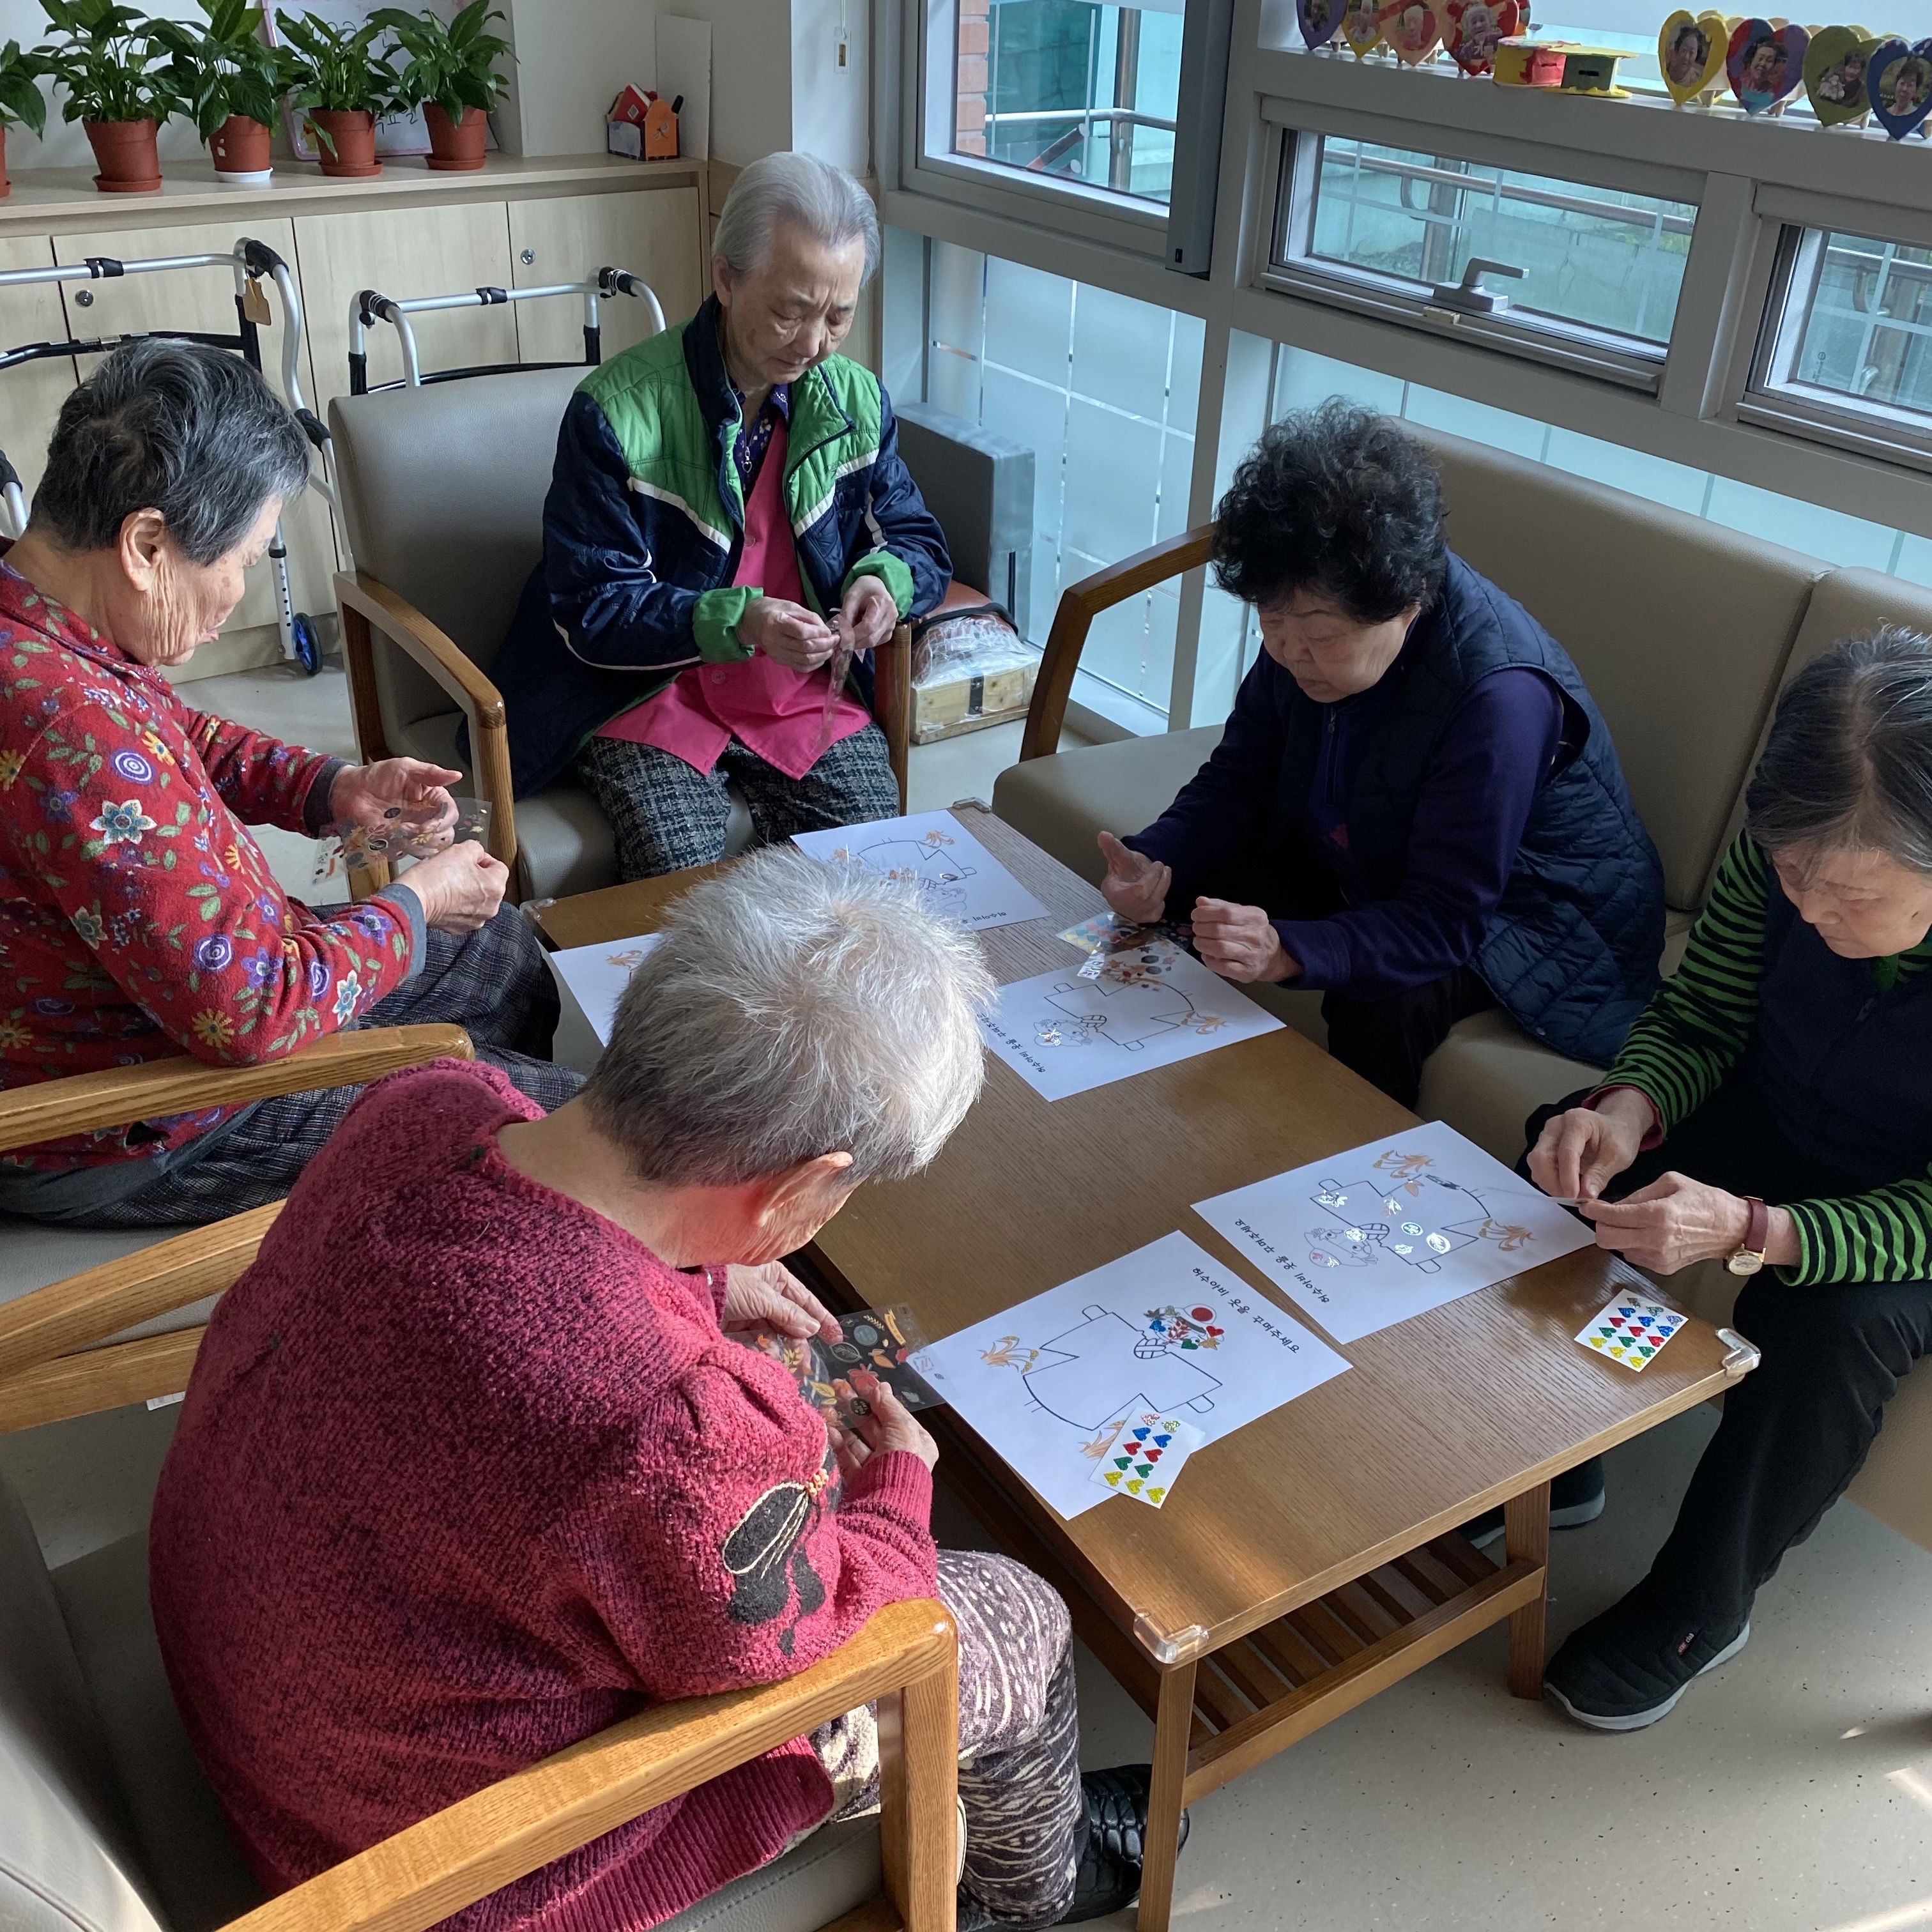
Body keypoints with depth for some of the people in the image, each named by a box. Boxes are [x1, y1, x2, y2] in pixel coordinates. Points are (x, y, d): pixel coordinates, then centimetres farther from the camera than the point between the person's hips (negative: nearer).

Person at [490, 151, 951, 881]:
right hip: (650, 697, -4)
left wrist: (884, 577, -13)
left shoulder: (856, 401, 3)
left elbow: (918, 543, 13)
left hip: (811, 697, 4)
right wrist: (736, 622, -28)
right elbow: (590, 611, -12)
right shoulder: (618, 410, -13)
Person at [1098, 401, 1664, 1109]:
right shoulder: (1307, 623, -13)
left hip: (1536, 915, -7)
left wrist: (1288, 951, -49)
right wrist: (1158, 862, -23)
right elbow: (1239, 777, -2)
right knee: (1194, 886, -9)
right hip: (1371, 873, 7)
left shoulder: (1499, 696, -35)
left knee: (1377, 1001, -34)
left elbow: (1447, 922, -34)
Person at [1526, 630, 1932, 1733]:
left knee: (1831, 1324, -30)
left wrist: (1749, 1231, -42)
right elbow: (1703, 1018, -8)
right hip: (1777, 1125, 4)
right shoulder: (1790, 839, -22)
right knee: (1570, 1155, -17)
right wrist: (1629, 1107, -30)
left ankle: (1703, 1605, -3)